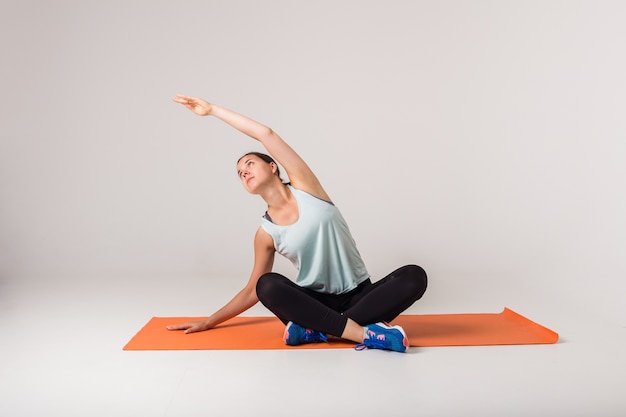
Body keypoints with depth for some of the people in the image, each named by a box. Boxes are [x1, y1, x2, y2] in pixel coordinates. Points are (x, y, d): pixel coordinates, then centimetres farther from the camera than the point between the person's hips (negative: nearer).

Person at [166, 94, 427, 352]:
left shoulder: (304, 185, -2)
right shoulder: (266, 233, 1)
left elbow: (266, 134, -10)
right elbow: (253, 291, 10)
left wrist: (213, 109, -4)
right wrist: (208, 322, 11)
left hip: (359, 296, 0)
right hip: (314, 303, 1)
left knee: (414, 277, -27)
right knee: (268, 285, -30)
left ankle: (318, 330, -31)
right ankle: (366, 333, -35)